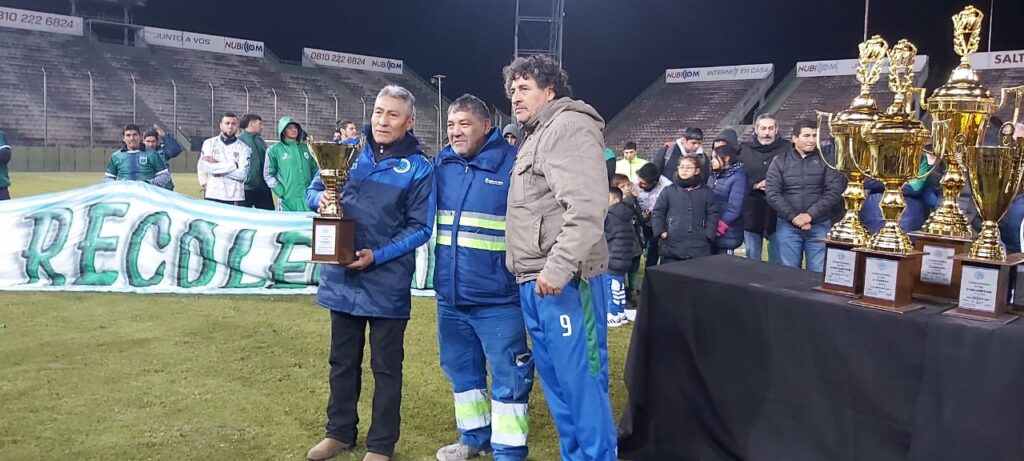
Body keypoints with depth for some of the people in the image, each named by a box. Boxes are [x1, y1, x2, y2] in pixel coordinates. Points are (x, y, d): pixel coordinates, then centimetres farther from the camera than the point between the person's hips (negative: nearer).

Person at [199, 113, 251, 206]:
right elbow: (205, 167, -5)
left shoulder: (243, 147, 5)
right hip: (213, 196, 1)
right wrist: (232, 165, -9)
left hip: (236, 198, 0)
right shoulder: (209, 143, 8)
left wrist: (216, 166, -6)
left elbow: (242, 174, -7)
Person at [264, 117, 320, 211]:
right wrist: (281, 192, -7)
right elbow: (268, 174, 2)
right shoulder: (274, 150, 5)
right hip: (288, 200, -3)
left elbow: (315, 170, 22)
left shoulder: (306, 148, 17)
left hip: (308, 198, 4)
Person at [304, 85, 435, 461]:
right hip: (342, 276, 4)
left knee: (386, 367, 10)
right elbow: (314, 189, 9)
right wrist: (321, 199, -16)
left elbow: (420, 228, -9)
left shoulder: (418, 168, -7)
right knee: (342, 360, 18)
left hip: (387, 282, -3)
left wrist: (378, 256, -19)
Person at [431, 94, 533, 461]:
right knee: (461, 370, 18)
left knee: (508, 376, 3)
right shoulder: (440, 164, 7)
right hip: (450, 294, 6)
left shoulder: (513, 164, -10)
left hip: (497, 297, -6)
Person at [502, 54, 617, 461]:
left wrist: (558, 268, -26)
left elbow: (587, 207, -22)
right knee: (556, 380, 16)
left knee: (580, 381, -4)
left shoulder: (569, 126, -8)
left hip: (564, 281, -10)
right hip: (534, 282, 10)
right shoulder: (535, 136, 22)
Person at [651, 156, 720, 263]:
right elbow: (657, 213, 6)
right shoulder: (669, 191, 6)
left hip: (699, 248, 1)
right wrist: (660, 231, -6)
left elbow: (713, 215, 6)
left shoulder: (706, 193, 8)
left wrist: (708, 235, -5)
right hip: (671, 246, 0)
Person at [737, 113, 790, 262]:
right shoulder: (744, 150, 5)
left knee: (778, 258, 9)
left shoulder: (787, 148, 2)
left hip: (777, 212, -1)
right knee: (752, 258, 12)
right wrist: (755, 185, -13)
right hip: (752, 213, 1)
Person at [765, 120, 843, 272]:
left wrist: (810, 215, -15)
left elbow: (834, 190, -6)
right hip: (788, 226, 0)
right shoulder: (780, 161, 5)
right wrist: (793, 217, -13)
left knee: (819, 273, 1)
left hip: (819, 226, 0)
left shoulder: (825, 160, 4)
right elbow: (772, 193, -4)